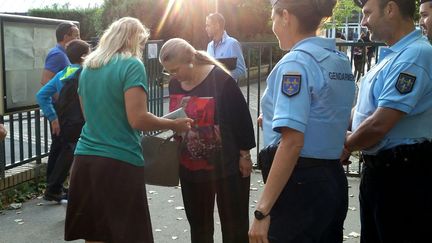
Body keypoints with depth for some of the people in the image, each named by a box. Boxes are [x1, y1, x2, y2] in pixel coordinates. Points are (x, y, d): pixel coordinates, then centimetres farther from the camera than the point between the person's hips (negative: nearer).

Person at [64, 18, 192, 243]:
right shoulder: (132, 65, -8)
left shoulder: (88, 67, 14)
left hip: (85, 158, 7)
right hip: (119, 162, -7)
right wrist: (174, 124, -3)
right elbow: (137, 119, -16)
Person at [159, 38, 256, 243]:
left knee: (233, 223, 7)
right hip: (190, 167, 6)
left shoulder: (220, 80, -18)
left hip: (227, 165, -6)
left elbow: (241, 117, -14)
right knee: (197, 222, 18)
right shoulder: (175, 83, 2)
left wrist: (244, 155, -10)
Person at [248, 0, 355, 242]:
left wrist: (263, 210, -23)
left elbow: (292, 142, -24)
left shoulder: (296, 62, -16)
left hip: (301, 183, -9)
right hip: (334, 180, 9)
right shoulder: (341, 60, 10)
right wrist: (274, 120, 32)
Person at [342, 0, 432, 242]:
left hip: (401, 176, -9)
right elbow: (366, 107, 18)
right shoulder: (393, 55, 11)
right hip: (379, 169, 9)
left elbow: (379, 124, -25)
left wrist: (345, 146, -9)